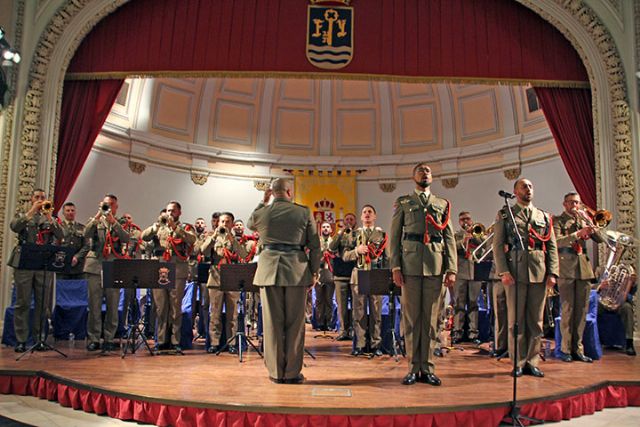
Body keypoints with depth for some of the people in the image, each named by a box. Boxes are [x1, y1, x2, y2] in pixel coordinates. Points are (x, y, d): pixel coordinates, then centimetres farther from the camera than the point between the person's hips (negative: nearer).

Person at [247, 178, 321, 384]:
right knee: (295, 323, 7)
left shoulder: (262, 213, 2)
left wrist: (263, 202, 28)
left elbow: (249, 224, 27)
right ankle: (292, 372, 12)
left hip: (269, 270, 1)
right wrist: (314, 272, 9)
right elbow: (315, 246, 1)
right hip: (296, 270, -1)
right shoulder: (304, 213, -1)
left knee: (273, 322, 8)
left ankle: (276, 372, 13)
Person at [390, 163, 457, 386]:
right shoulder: (402, 203, 12)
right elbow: (394, 236, 6)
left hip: (435, 266, 2)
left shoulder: (443, 205, 17)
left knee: (430, 317, 4)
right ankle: (414, 367, 10)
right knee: (411, 317, 1)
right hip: (410, 265, -1)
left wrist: (452, 269, 2)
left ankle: (427, 367, 11)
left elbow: (450, 238, 11)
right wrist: (395, 267, -4)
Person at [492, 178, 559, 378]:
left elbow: (552, 246, 12)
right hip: (515, 272, -3)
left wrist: (552, 273, 1)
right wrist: (503, 271, -10)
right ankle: (518, 363, 8)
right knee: (516, 319, 0)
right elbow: (498, 244, 1)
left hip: (539, 273, 3)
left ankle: (532, 362, 15)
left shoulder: (544, 217, 17)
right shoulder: (505, 215, 9)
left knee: (536, 320, 6)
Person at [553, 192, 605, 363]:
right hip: (566, 269, -5)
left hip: (584, 268, 5)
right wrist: (578, 234, -23)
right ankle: (566, 349, 2)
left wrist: (590, 225, -5)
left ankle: (578, 349, 12)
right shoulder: (558, 220, 3)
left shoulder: (583, 220, 19)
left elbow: (601, 240, 11)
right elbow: (557, 241, -13)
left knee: (582, 310, 5)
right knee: (567, 309, -5)